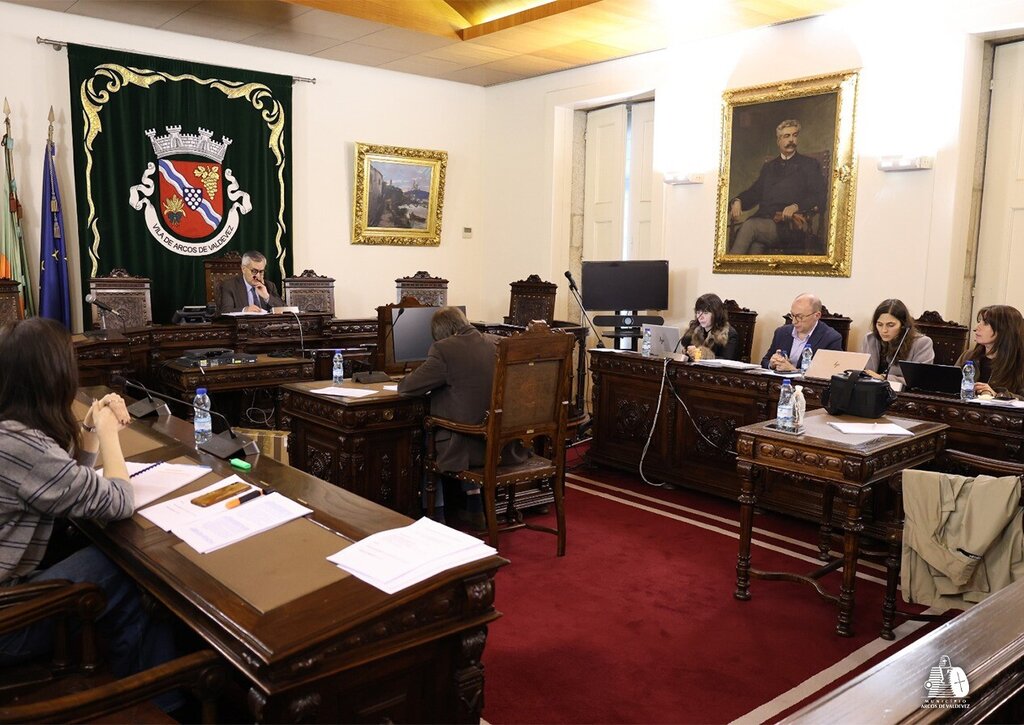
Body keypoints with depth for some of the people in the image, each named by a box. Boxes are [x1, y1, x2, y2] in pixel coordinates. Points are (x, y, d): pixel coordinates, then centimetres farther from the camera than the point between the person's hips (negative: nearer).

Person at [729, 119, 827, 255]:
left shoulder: (809, 165, 15)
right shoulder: (769, 166, 29)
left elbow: (820, 197, 4)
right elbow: (755, 192, 24)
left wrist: (796, 206, -16)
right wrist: (737, 202, 0)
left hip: (788, 225, -3)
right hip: (763, 219, 3)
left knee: (749, 226, -31)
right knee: (756, 245, -33)